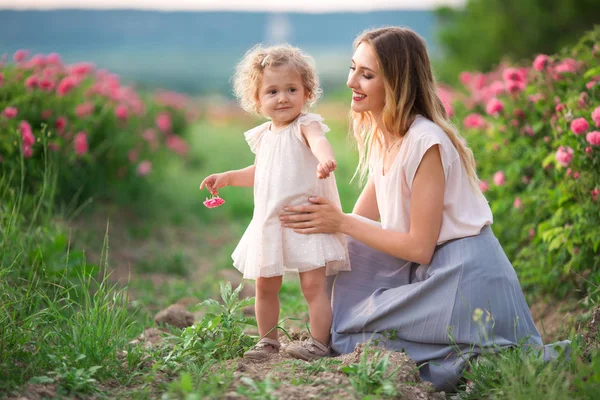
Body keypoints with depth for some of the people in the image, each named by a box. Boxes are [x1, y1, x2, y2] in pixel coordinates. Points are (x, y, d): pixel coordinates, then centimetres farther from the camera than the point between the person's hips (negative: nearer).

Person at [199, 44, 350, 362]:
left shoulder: (306, 125, -10)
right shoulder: (262, 136, 11)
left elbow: (319, 141, -36)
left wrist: (324, 158, -58)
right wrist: (227, 177, 17)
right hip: (268, 222, 7)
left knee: (313, 284, -8)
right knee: (265, 286, 12)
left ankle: (319, 342, 1)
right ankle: (267, 341, 27)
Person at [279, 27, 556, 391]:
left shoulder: (425, 142, -20)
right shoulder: (382, 137, 6)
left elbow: (419, 247, -19)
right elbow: (361, 220, 7)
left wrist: (342, 223, -14)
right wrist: (323, 218, -12)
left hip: (464, 277, -9)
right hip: (428, 272, 9)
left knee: (357, 335, -9)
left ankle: (478, 360, -2)